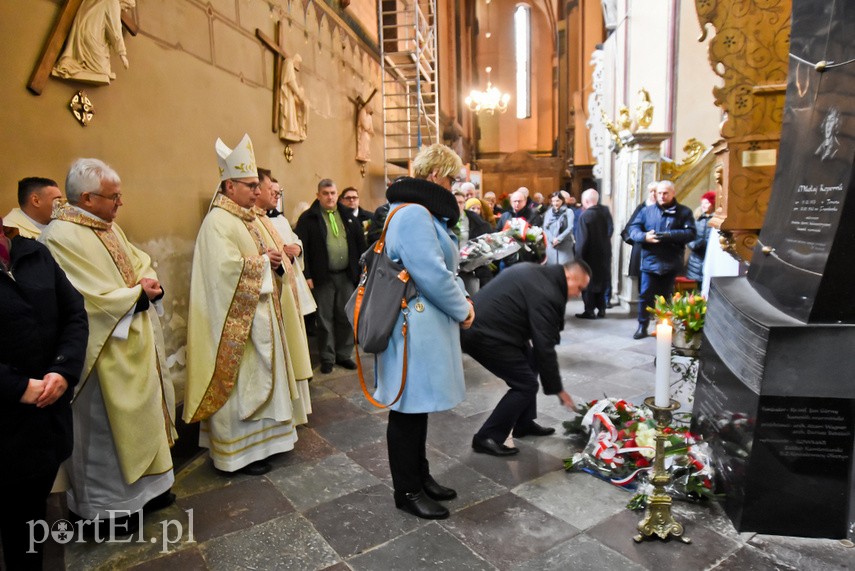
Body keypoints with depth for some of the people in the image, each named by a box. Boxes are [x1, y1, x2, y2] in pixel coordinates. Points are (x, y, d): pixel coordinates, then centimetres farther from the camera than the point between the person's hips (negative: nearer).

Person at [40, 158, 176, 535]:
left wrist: (148, 284, -9)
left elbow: (140, 262, 12)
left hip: (135, 344, 9)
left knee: (141, 412, 18)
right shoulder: (61, 237, -19)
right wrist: (139, 293, -13)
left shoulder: (107, 227, 8)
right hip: (106, 354, -9)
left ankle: (140, 486, 35)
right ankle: (106, 507, 23)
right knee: (107, 424, 5)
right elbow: (94, 301, -25)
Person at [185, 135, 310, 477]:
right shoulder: (218, 221, -16)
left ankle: (257, 438, 30)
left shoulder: (245, 218, 13)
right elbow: (228, 267, -28)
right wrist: (266, 260, -13)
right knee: (238, 383, 0)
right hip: (235, 320, -10)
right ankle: (237, 452, 14)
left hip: (257, 313, 10)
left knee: (259, 377, 16)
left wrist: (271, 258, -1)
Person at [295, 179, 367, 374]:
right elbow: (302, 248, -8)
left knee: (346, 317, 10)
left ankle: (344, 354, 24)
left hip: (346, 275, 4)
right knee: (325, 319, 6)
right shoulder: (308, 218, -2)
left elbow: (360, 243, 11)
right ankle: (327, 358, 18)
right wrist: (306, 275, -14)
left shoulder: (347, 215, 10)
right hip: (322, 277, -3)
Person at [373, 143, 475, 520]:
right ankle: (407, 492, 20)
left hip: (425, 325, 11)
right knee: (408, 410, 4)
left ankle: (420, 477, 35)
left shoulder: (423, 213, 17)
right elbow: (432, 275, -24)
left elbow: (443, 266, 20)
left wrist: (461, 298, 5)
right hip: (416, 329, -11)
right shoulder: (414, 214, -19)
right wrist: (462, 309, -9)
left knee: (418, 407, 20)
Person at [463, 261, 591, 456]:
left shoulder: (532, 270, 11)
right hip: (483, 336, -10)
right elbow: (545, 348, -16)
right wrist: (557, 389, -4)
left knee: (530, 362, 18)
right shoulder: (547, 295, -18)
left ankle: (524, 424, 28)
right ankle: (487, 438, 3)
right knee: (526, 385, -3)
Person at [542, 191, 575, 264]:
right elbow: (545, 228, 5)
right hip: (551, 244, 3)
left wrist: (558, 239, -13)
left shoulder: (568, 212, 1)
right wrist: (552, 239, -10)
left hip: (565, 245, -3)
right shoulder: (548, 212, 12)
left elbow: (570, 228, -7)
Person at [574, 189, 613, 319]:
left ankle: (589, 311, 7)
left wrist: (579, 256, -14)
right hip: (604, 253, 6)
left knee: (588, 282, 5)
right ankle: (601, 309, 22)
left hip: (590, 254, -6)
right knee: (601, 280, 17)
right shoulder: (606, 211, 0)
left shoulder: (585, 215, -19)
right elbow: (609, 232, 9)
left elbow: (583, 239, -19)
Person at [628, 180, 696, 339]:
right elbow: (633, 229, 1)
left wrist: (668, 235, -22)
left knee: (666, 296, 11)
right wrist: (645, 236, -20)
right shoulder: (647, 210, 7)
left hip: (671, 263, 0)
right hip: (650, 261, 1)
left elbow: (690, 233, -9)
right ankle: (642, 327, 13)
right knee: (646, 295, 2)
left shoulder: (684, 212, 2)